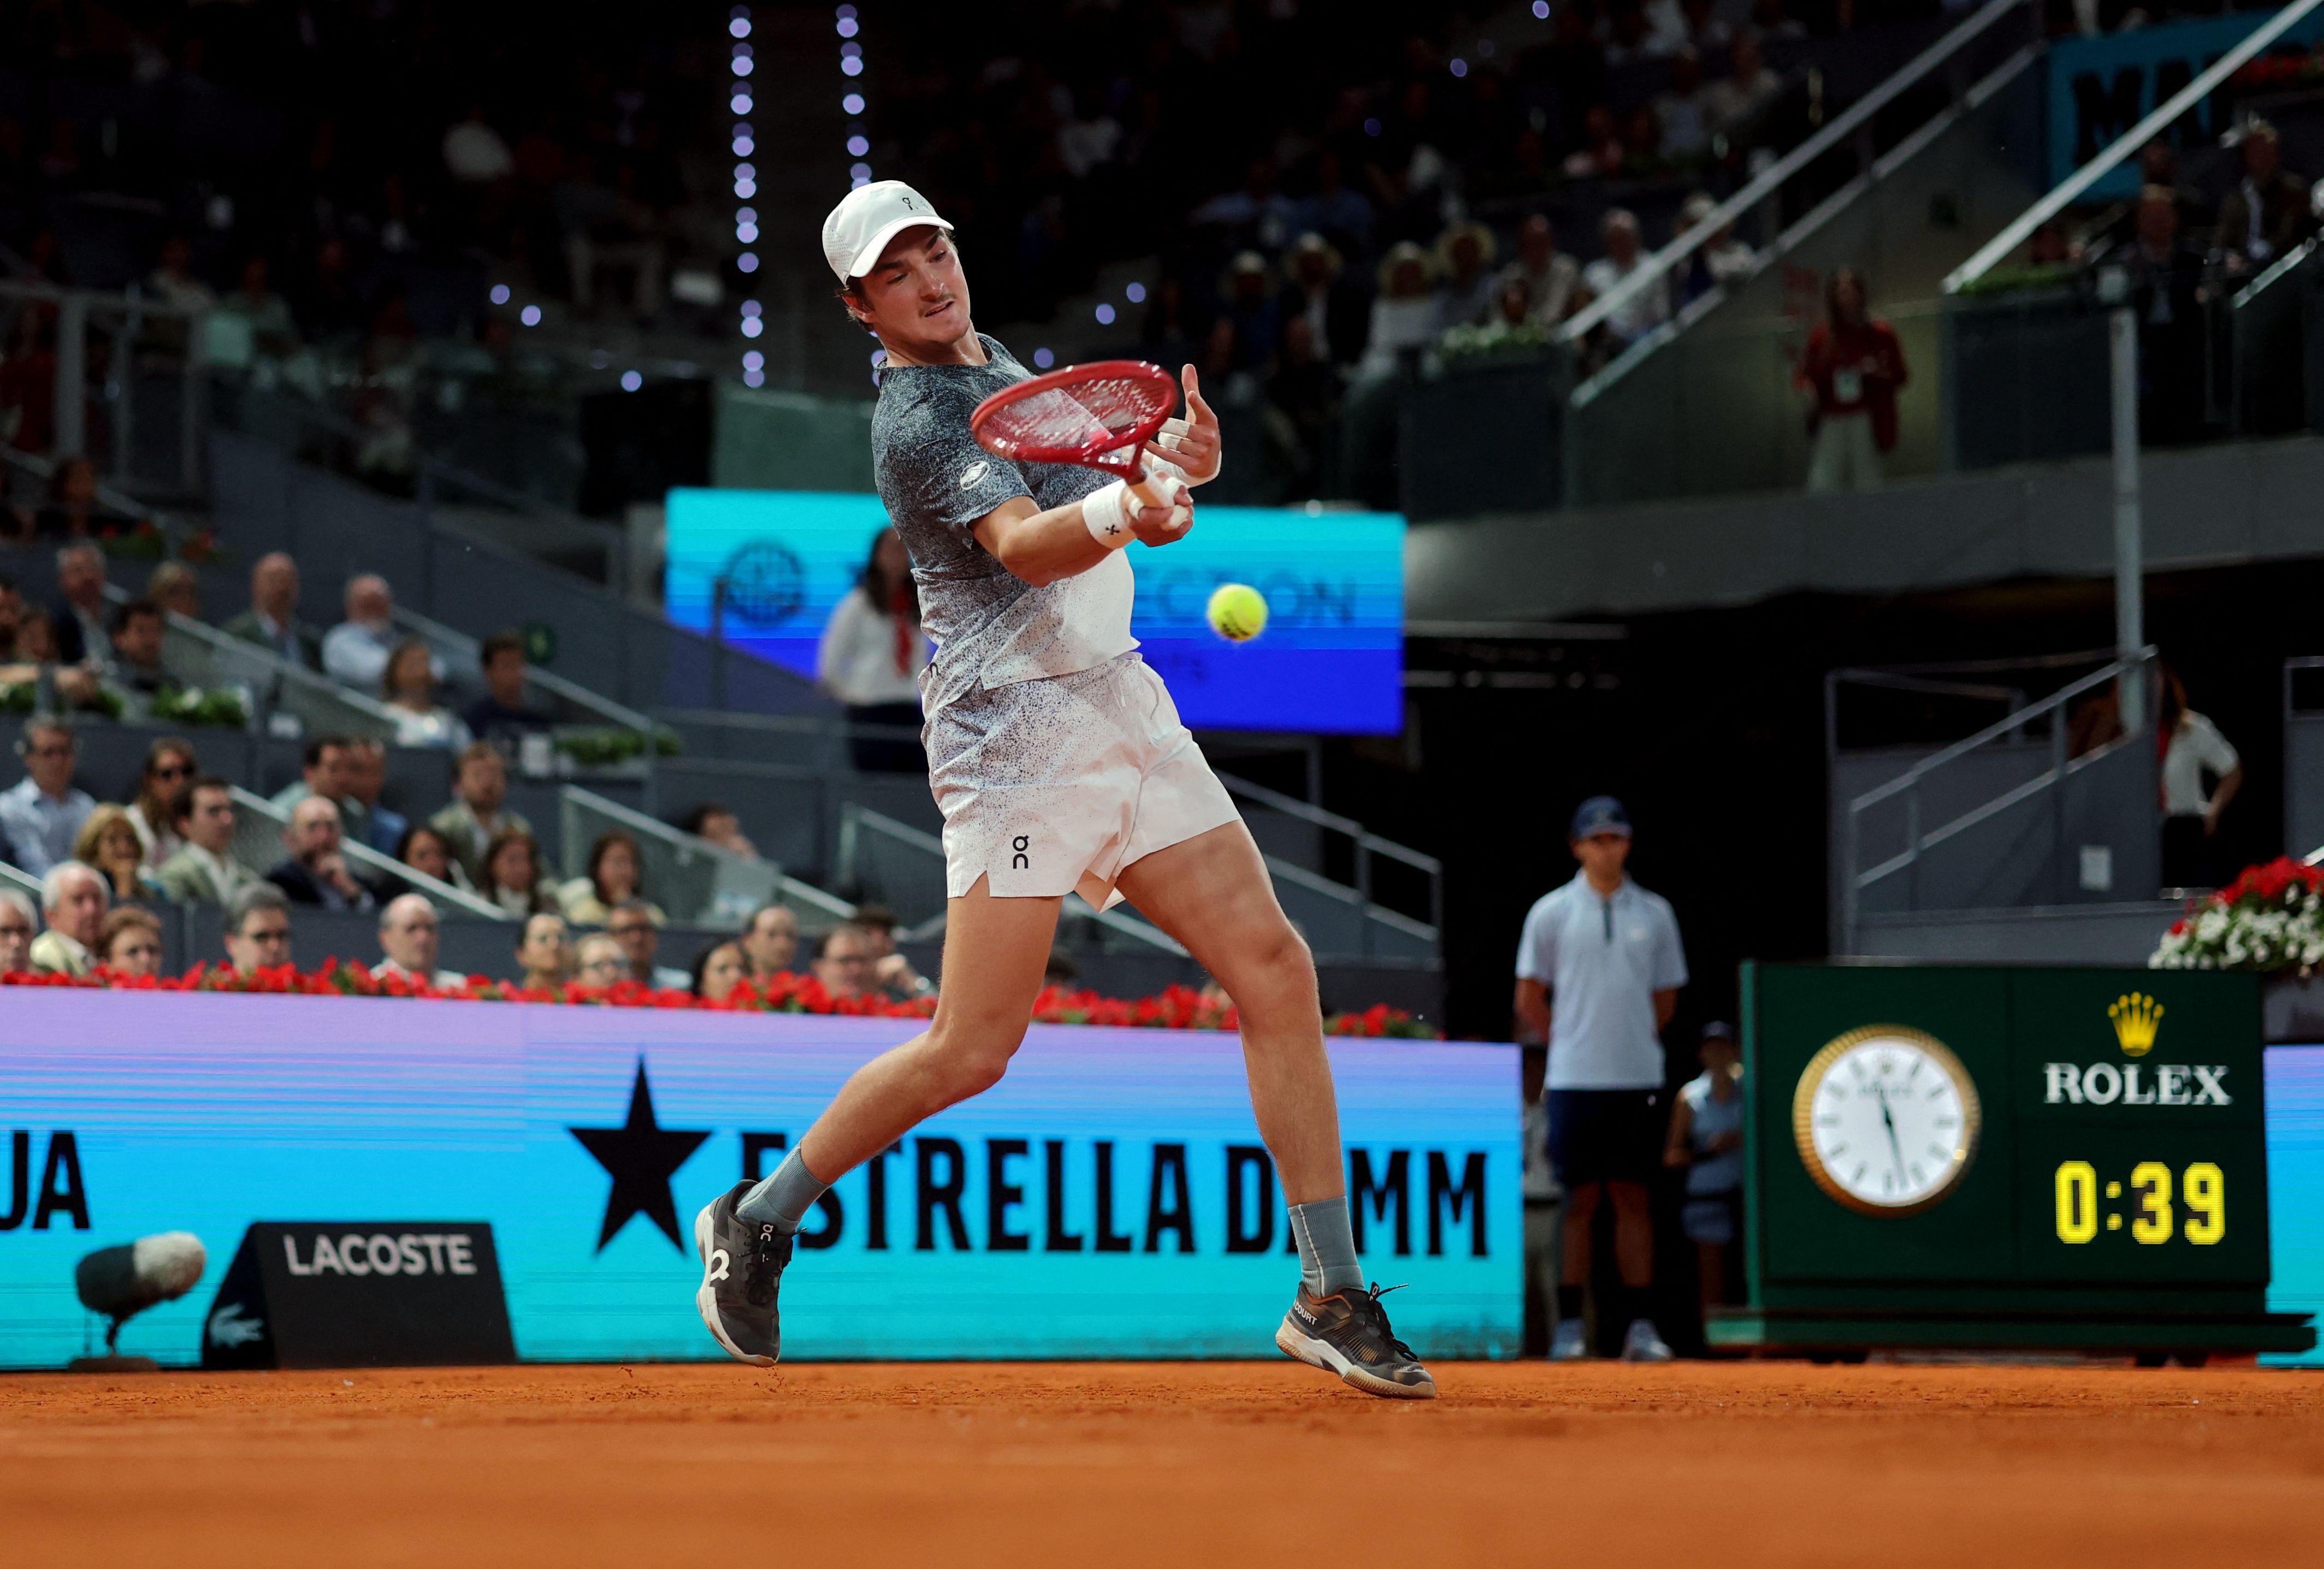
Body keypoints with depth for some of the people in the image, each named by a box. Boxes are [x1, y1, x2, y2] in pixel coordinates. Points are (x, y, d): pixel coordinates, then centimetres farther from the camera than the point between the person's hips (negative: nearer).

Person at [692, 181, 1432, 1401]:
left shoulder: (998, 364, 17)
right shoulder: (918, 419, -12)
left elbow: (1124, 499, 22)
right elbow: (1023, 546, -29)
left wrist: (1174, 466, -2)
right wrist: (1117, 506, -50)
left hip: (1124, 707, 8)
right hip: (1019, 732, -8)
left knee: (1275, 970, -4)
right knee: (973, 1050, -9)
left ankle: (1332, 1298, -1)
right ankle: (758, 1222, 13)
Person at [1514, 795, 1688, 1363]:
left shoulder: (1654, 913, 9)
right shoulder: (1551, 912, 3)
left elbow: (1666, 996, 15)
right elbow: (1530, 997, 7)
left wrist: (1633, 1044, 8)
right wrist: (1565, 1046, 4)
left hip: (1637, 1079, 2)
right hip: (1574, 1078, -2)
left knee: (1633, 1197, 2)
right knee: (1579, 1199, -1)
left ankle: (1641, 1324, 3)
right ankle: (1570, 1324, 3)